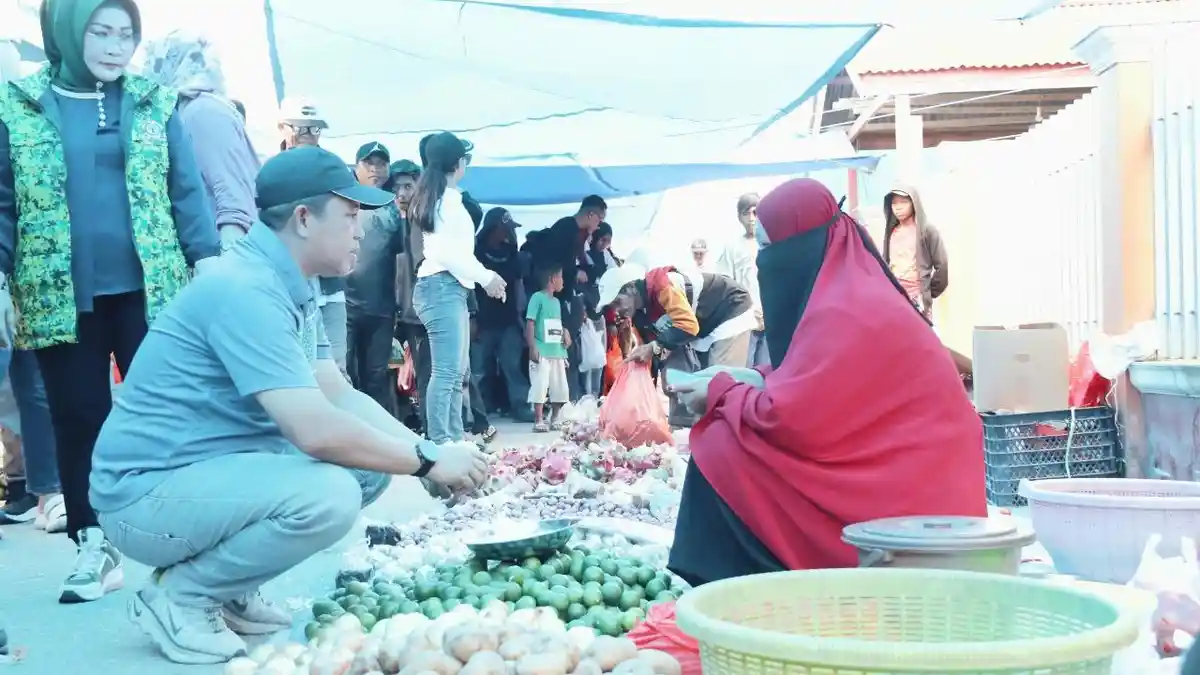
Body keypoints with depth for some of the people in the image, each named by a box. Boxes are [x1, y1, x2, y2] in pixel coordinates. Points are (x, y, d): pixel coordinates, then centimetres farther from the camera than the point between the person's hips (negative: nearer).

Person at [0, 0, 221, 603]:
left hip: (148, 288, 0)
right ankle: (94, 545, 16)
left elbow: (186, 190, 6)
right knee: (78, 418, 6)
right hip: (60, 295, 0)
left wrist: (207, 261, -1)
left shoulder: (155, 103, 7)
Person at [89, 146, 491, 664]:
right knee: (328, 496, -29)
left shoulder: (293, 286, 7)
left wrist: (424, 449, -5)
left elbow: (341, 398, 10)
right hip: (149, 491, -10)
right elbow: (316, 430, -31)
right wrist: (428, 462, -19)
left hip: (215, 467, 10)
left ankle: (227, 593, 10)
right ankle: (178, 596, -6)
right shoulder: (246, 290, -24)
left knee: (373, 459, 2)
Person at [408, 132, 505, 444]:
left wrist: (484, 274, 16)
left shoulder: (439, 196, 19)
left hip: (451, 288, 10)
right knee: (446, 372, -14)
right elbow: (444, 252, -16)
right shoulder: (447, 198, -9)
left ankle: (454, 440, 12)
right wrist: (485, 276, -8)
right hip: (443, 287, -10)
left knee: (458, 372, 11)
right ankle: (438, 444, -17)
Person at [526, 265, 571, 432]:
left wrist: (565, 333, 5)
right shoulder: (538, 297, -6)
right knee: (540, 386, -9)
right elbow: (530, 323, -10)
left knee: (560, 388, 9)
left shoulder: (556, 302, 17)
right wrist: (532, 348, -17)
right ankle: (539, 421, -5)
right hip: (542, 352, -8)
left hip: (557, 352, 8)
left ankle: (555, 419, 21)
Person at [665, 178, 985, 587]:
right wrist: (755, 382, 9)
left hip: (901, 487, -10)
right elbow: (813, 393, 20)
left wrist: (719, 395, -4)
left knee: (721, 450, -12)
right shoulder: (852, 290, 11)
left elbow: (789, 416, -20)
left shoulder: (842, 312, -19)